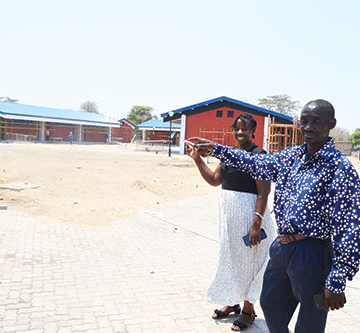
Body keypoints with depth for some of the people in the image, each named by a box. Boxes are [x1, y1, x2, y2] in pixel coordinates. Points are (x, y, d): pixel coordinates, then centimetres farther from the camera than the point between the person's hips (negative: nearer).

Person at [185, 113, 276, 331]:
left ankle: (248, 309, 24)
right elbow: (214, 180, 17)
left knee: (247, 259, 5)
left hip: (248, 212, -8)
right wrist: (197, 158, 11)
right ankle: (233, 303, 36)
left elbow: (264, 193, -18)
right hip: (228, 212, 8)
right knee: (230, 257, 17)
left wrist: (256, 223, -24)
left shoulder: (259, 155, -14)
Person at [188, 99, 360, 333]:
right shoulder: (292, 157, 5)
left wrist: (337, 282, -20)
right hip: (282, 248, 7)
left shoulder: (340, 168, -16)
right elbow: (255, 163, 21)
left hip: (311, 253, -7)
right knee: (270, 305, 25)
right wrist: (216, 149, 20)